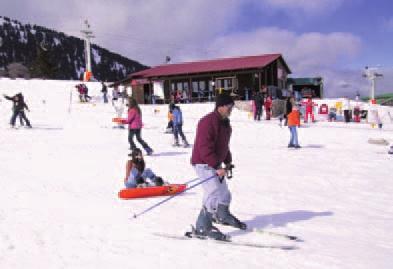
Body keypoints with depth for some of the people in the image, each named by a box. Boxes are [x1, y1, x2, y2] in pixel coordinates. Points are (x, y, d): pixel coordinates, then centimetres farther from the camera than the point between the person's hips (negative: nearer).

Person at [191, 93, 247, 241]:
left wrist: (228, 161, 13)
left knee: (224, 194, 18)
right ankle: (202, 227, -5)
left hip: (215, 163, 9)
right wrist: (217, 166, -28)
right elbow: (205, 148, -27)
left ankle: (223, 216, 45)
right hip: (204, 164, -9)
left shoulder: (225, 122, 9)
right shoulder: (208, 122, -23)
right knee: (215, 193, -16)